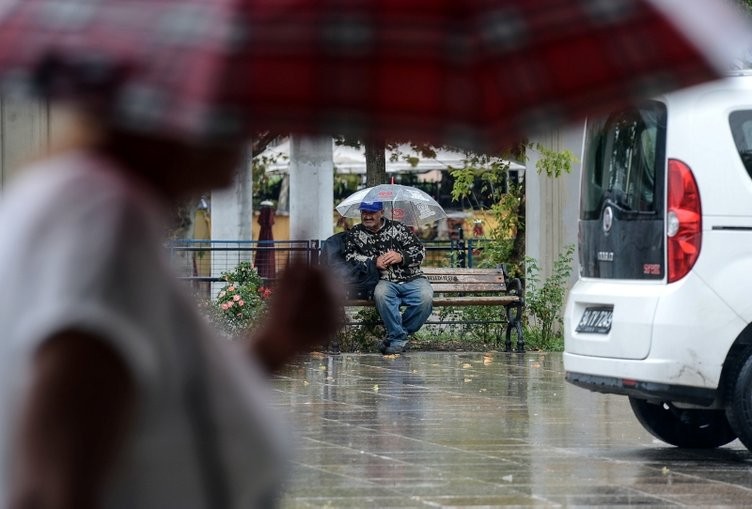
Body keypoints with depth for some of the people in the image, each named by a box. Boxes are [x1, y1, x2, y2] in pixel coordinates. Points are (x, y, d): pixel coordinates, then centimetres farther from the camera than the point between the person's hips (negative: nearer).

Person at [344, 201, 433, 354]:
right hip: (384, 281, -1)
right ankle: (399, 337, -21)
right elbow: (349, 257, 0)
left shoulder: (398, 228, 12)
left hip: (411, 278, 1)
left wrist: (401, 257, -10)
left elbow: (420, 251, 8)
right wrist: (374, 261, -10)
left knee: (426, 297, -31)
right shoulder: (355, 233, 14)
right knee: (381, 294, -39)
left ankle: (396, 335, -11)